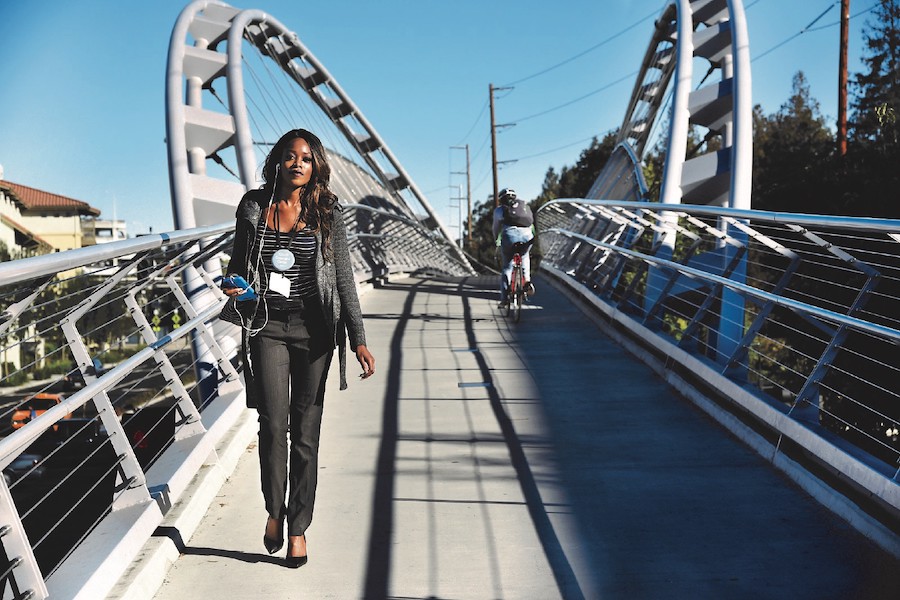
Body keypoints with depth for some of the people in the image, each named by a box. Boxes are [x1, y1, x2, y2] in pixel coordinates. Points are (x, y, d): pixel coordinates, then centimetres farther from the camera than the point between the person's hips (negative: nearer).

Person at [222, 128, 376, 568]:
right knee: (273, 424, -11)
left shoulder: (326, 214, 1)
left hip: (314, 330, 0)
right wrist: (235, 285, -8)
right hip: (268, 326, 0)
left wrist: (358, 339, -5)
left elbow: (344, 279, 0)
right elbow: (238, 263, 16)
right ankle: (274, 510, 15)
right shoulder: (254, 206, 4)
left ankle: (298, 527, 18)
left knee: (305, 431, 4)